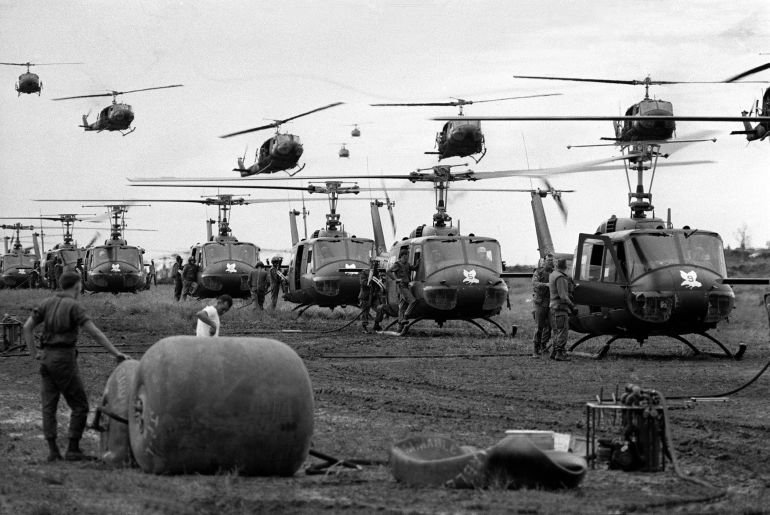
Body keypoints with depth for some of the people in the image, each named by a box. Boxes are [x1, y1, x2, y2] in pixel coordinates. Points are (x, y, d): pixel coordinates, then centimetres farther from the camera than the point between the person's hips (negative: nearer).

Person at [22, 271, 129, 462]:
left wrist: (34, 353, 10)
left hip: (46, 358, 6)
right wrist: (116, 353, -14)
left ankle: (52, 450, 2)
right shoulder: (74, 306, -9)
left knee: (49, 405, 8)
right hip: (64, 360, -6)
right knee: (79, 405, 2)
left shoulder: (47, 303, 8)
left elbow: (27, 327, 7)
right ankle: (73, 449, -1)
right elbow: (94, 333, -16)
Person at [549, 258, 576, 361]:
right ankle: (560, 354, -12)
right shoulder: (560, 278, -17)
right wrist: (572, 306, -16)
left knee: (557, 331, 14)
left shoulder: (552, 275, 12)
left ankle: (554, 352, 16)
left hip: (554, 307, 10)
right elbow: (563, 296, -21)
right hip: (560, 307, -10)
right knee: (563, 331, -9)